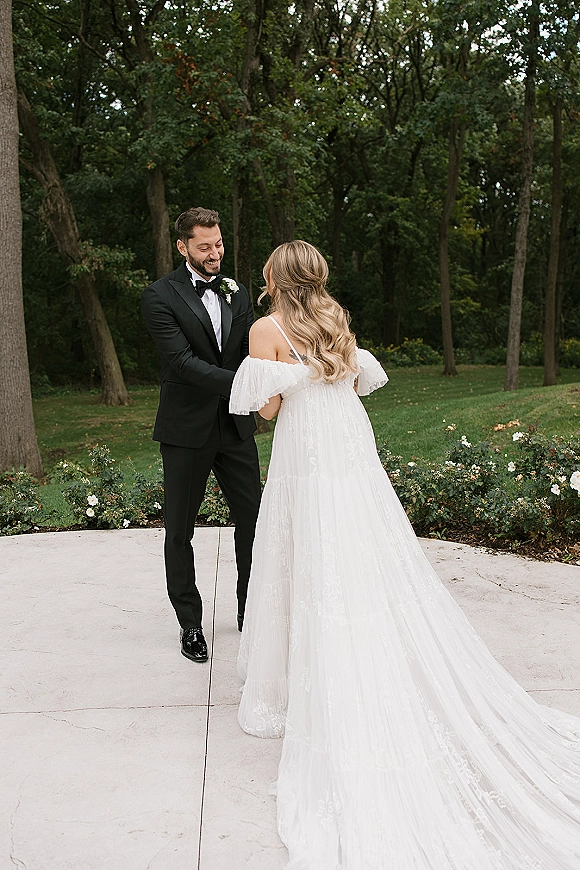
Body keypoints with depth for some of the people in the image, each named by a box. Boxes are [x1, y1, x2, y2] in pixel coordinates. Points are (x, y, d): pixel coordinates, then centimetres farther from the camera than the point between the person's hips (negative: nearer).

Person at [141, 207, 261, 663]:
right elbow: (183, 361, -19)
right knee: (180, 530, 7)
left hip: (235, 426, 4)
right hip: (187, 430, -4)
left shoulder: (237, 293, 8)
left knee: (254, 520, 9)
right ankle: (190, 623, 24)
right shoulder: (160, 296, -9)